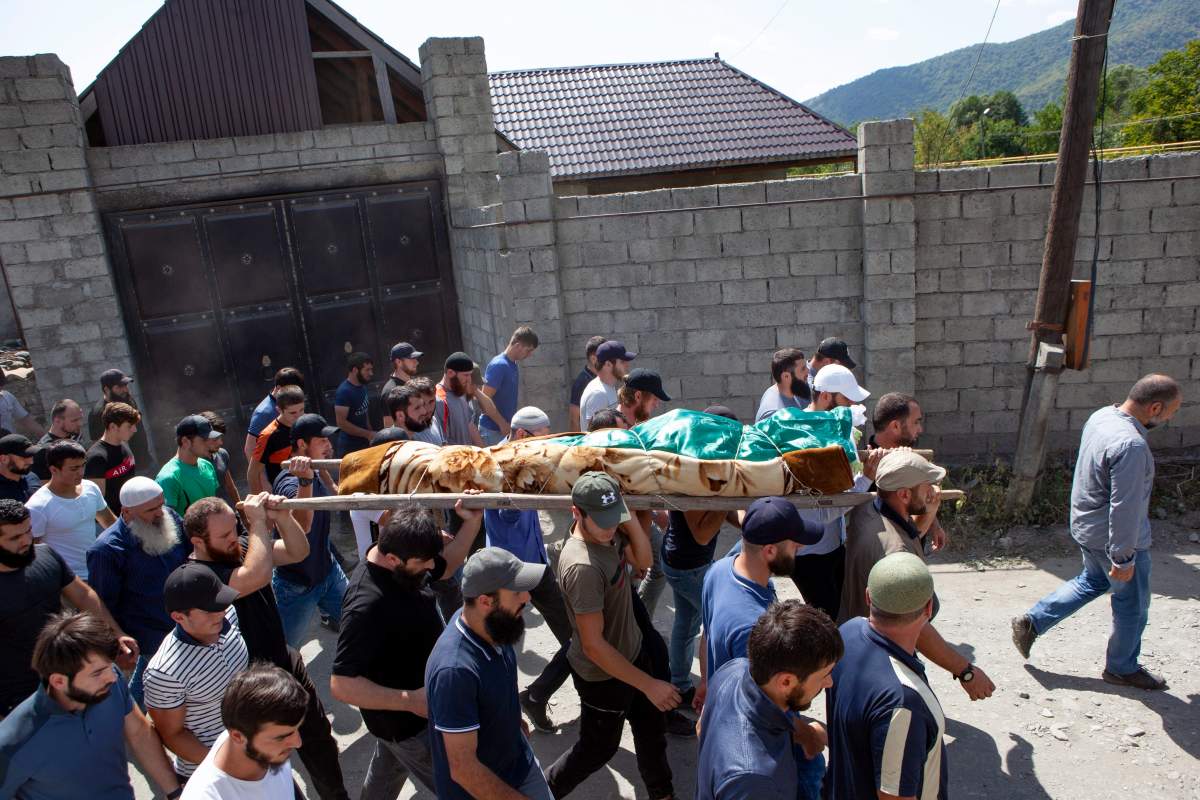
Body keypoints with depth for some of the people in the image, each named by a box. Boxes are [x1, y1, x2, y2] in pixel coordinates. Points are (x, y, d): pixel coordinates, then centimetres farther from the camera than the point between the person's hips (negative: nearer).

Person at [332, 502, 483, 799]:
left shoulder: (404, 560, -12)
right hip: (407, 721, -8)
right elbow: (342, 684, -35)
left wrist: (472, 521, -9)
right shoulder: (367, 607, -38)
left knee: (386, 774, 31)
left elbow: (446, 566, 6)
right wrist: (410, 700, -36)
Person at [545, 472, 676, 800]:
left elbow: (642, 560, 2)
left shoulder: (606, 532, -12)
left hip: (632, 651, 8)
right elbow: (594, 646, -31)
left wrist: (628, 514, -16)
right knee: (599, 748, 16)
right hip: (604, 674, -8)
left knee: (651, 727, 26)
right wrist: (648, 684, -24)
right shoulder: (583, 567, -37)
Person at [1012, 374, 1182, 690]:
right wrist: (1123, 557, -20)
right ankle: (1122, 668, 33)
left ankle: (1031, 622, 25)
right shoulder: (1131, 445, -32)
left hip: (1086, 525, 9)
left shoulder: (1102, 416, -3)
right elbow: (1125, 507, -29)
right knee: (1132, 605, 13)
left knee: (1093, 581, 28)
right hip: (1113, 537, -9)